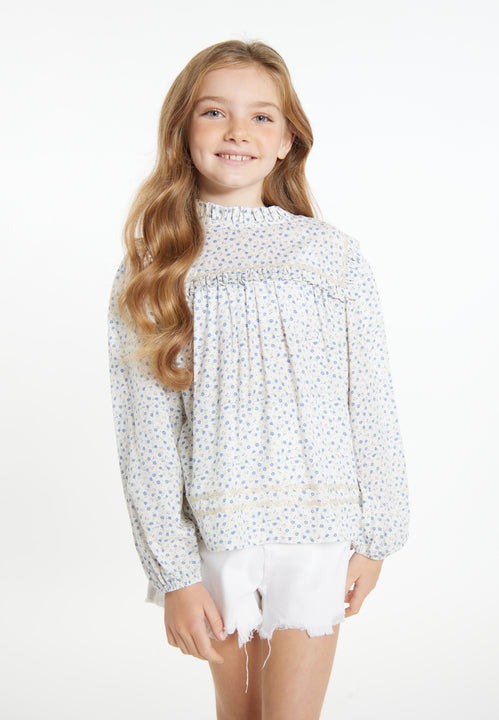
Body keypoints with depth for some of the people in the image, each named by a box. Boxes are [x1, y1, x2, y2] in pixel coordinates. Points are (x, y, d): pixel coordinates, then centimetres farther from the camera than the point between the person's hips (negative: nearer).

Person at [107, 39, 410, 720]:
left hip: (317, 529, -1)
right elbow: (145, 438, -5)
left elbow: (372, 407, 0)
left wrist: (374, 538, 1)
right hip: (214, 531, 1)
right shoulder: (149, 273, -4)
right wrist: (174, 573, -8)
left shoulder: (334, 256, -4)